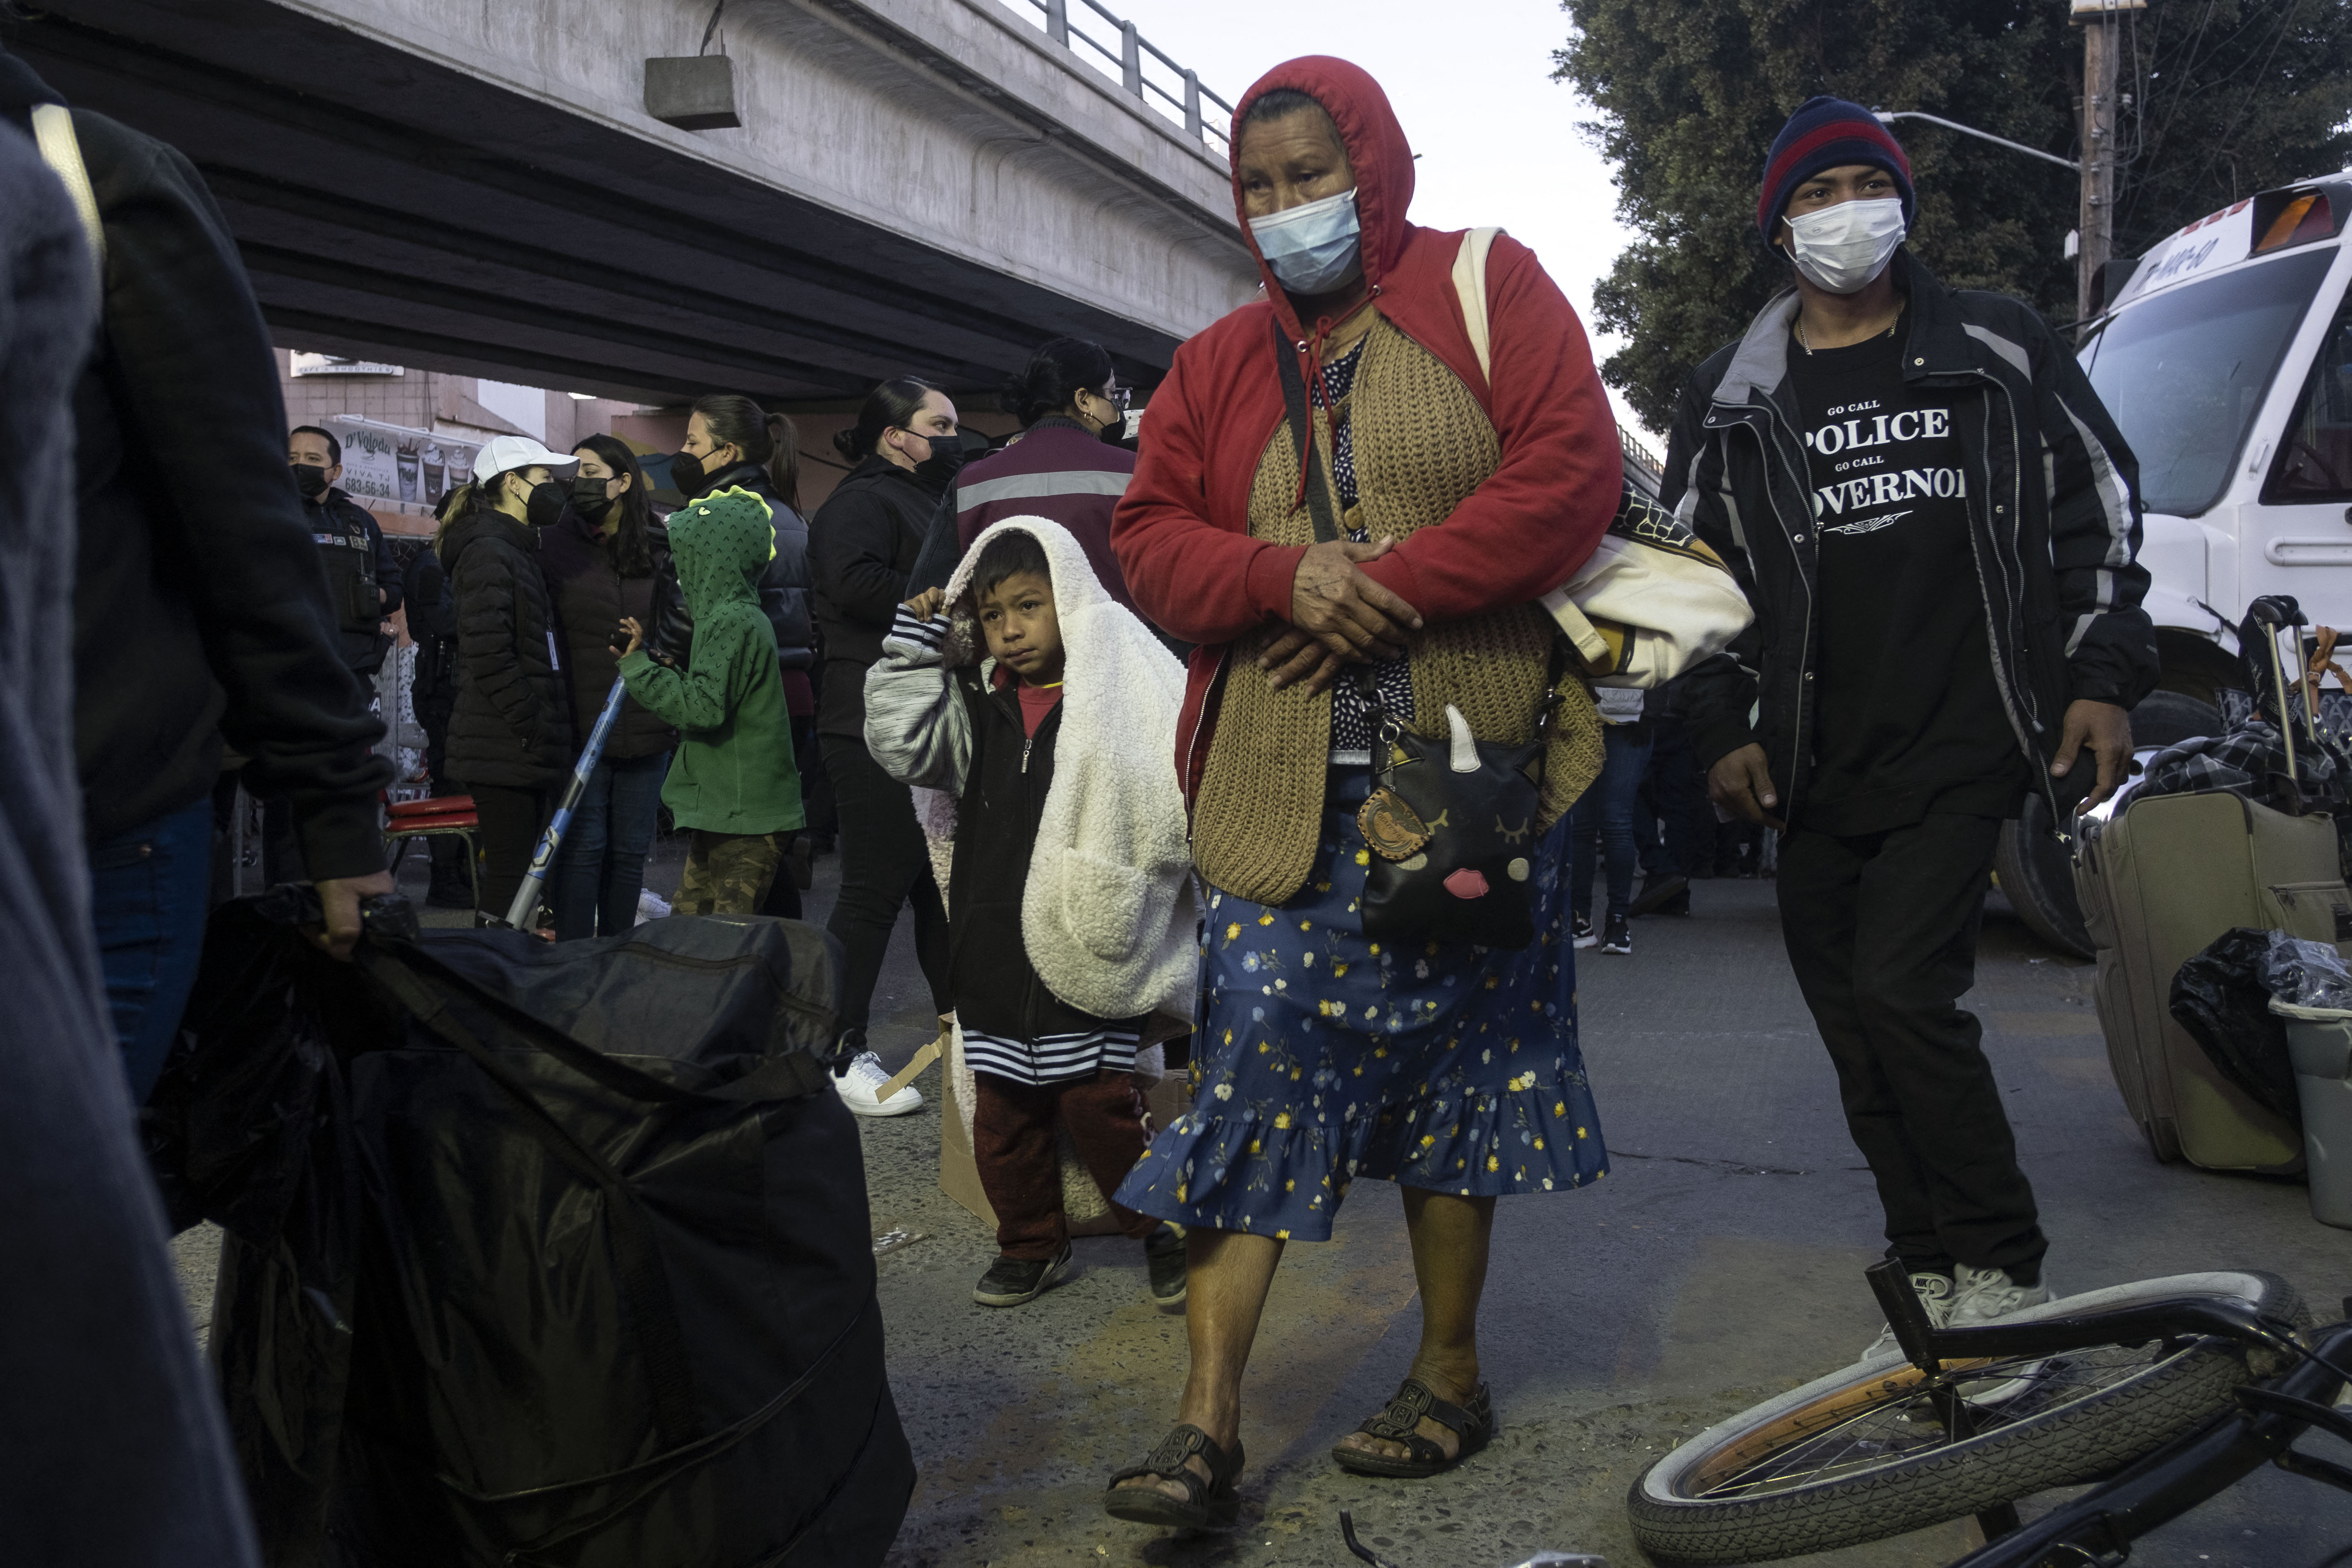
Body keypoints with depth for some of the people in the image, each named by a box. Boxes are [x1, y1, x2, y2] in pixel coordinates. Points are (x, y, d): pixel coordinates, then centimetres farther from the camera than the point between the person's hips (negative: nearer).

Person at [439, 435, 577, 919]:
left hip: (526, 749, 10)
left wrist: (549, 727, 15)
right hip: (505, 750, -10)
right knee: (510, 876, -7)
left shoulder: (519, 550, 21)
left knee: (518, 871, 13)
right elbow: (490, 657, -21)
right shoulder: (488, 552, -12)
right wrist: (534, 729, -19)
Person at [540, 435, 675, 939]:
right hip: (580, 724, -3)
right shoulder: (555, 545, 1)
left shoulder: (660, 549, 8)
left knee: (631, 851, 10)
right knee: (582, 849, -4)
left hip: (647, 728, 3)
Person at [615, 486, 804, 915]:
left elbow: (704, 706, -25)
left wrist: (639, 665, -19)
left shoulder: (735, 622, -16)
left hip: (744, 817, -11)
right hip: (720, 812, 11)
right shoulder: (727, 615, 17)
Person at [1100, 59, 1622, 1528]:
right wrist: (1286, 577, -12)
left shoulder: (1487, 288, 5)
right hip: (1281, 789, 3)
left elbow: (1573, 468, -7)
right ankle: (1209, 1426, 1)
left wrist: (1396, 584, -15)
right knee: (1250, 1067, -4)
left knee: (1458, 1066, 8)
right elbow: (1150, 536, 8)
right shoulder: (1220, 364, 15)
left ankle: (1451, 1377, 25)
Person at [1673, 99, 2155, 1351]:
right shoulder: (1731, 402, 11)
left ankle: (2001, 1268, 1)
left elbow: (2099, 508, 11)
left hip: (1963, 750, -3)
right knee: (1859, 1037, 5)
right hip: (1815, 775, 3)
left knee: (1902, 991, -17)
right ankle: (1931, 1279, 20)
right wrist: (1724, 730, 4)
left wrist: (2104, 679, 2)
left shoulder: (1999, 351, 8)